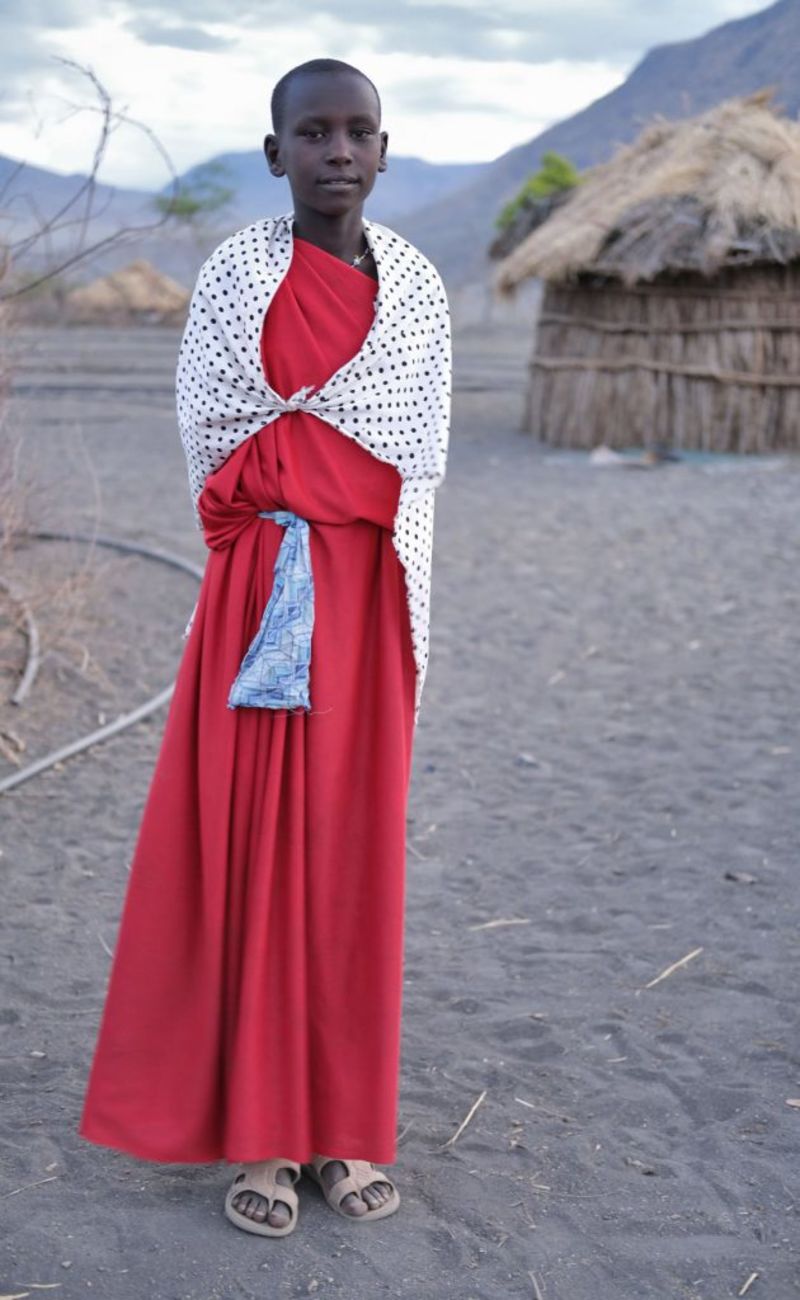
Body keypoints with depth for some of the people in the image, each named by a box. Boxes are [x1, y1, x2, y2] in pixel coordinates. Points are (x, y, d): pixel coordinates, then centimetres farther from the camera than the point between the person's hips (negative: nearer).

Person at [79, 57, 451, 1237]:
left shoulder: (416, 287, 7)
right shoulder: (236, 275, -2)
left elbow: (420, 465, 9)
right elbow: (211, 431, -1)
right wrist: (293, 528, -1)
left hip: (370, 592, 3)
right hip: (262, 584, -3)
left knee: (354, 848, 6)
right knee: (251, 838, -1)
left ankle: (347, 1120, 17)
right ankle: (257, 1127, 10)